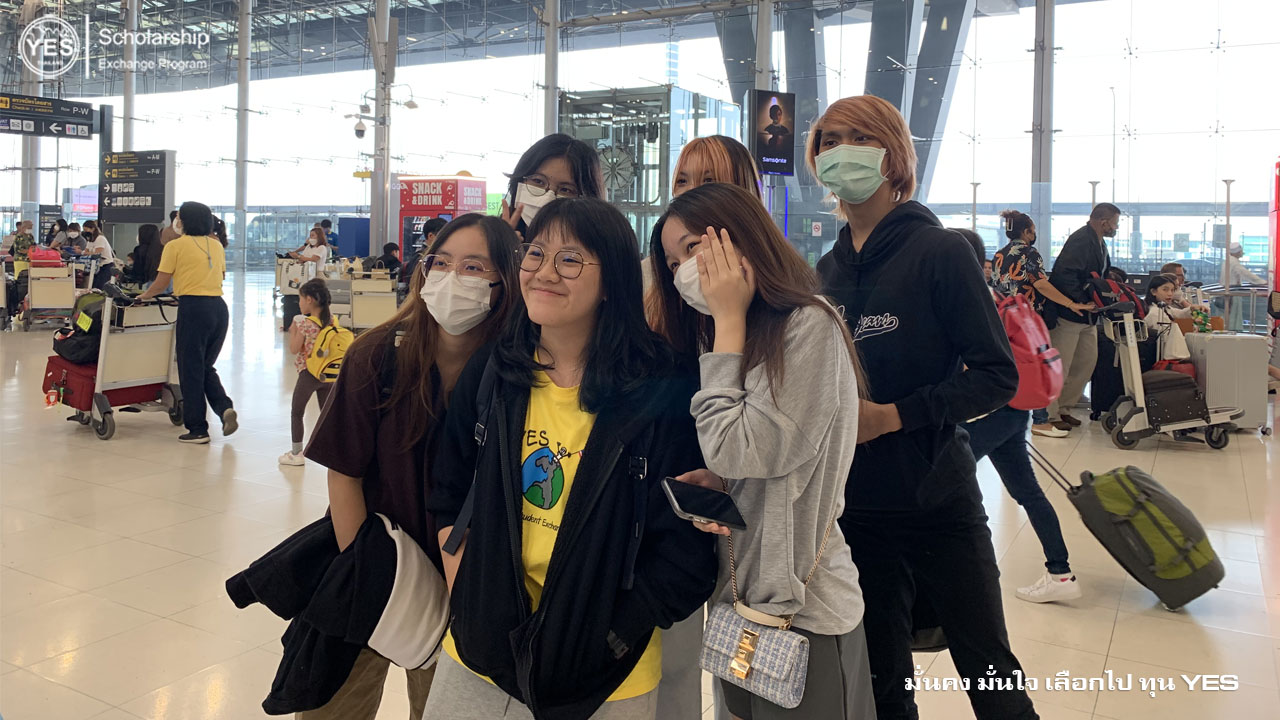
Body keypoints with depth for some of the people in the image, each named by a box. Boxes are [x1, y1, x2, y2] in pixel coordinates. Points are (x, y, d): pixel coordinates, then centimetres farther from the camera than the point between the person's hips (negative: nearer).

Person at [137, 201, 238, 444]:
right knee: (206, 367, 18)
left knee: (191, 369, 4)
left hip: (193, 308, -6)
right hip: (219, 307, 6)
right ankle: (225, 408, -4)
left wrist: (145, 295, 19)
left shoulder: (175, 246, -2)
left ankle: (198, 429, 9)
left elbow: (161, 283, 0)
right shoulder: (216, 245, 13)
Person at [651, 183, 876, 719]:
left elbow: (733, 450, -23)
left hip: (802, 610, -8)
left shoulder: (808, 324, -18)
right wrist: (714, 484, -8)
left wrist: (730, 320, -16)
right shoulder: (735, 335, 8)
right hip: (739, 594, 8)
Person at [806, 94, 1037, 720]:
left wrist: (891, 416, -20)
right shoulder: (825, 273, 8)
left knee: (989, 669, 9)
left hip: (938, 504, -4)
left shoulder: (938, 251, -8)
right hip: (856, 505, 5)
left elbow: (997, 375, -12)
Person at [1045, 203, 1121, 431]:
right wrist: (1083, 301, -26)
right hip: (1067, 312, -10)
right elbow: (1064, 275, -28)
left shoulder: (1099, 243, 15)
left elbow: (1102, 275, 23)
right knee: (1060, 367, -4)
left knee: (1087, 361, 14)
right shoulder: (1080, 241, -19)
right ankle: (1050, 414, 5)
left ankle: (1064, 408, 24)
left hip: (1087, 317, 11)